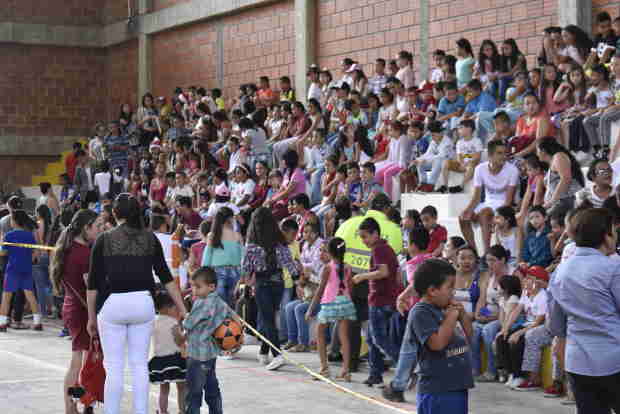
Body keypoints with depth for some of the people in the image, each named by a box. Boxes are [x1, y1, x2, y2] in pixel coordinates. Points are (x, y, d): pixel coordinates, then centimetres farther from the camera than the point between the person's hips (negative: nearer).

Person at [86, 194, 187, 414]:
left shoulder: (104, 240, 0)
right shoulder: (149, 239, 6)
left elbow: (93, 283, 0)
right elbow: (166, 277, 5)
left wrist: (91, 317, 8)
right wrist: (182, 309, 10)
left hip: (112, 305, -2)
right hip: (143, 303, 2)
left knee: (114, 366, 3)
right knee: (140, 364, 10)